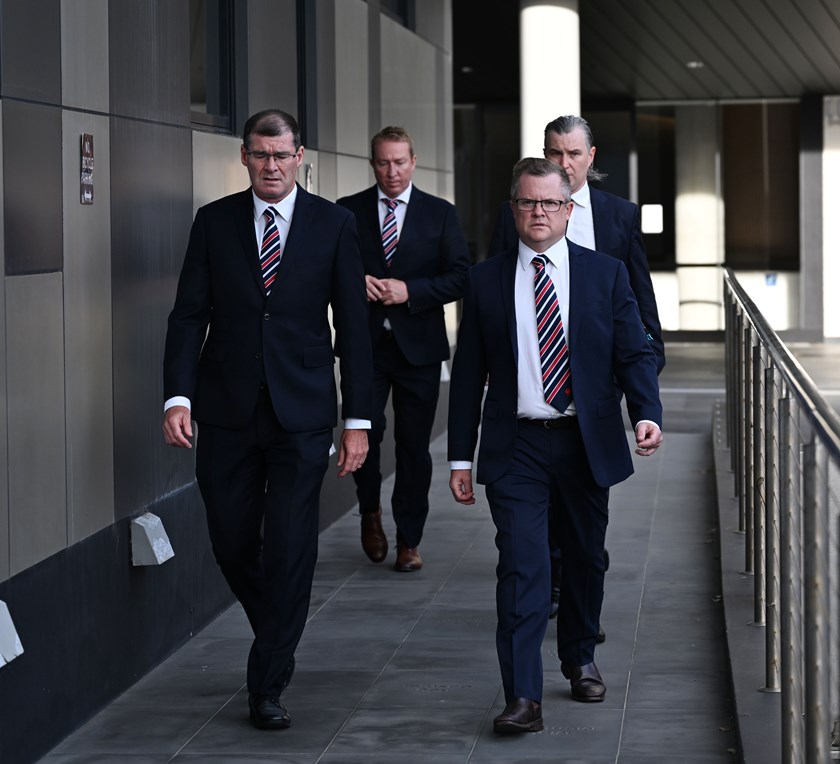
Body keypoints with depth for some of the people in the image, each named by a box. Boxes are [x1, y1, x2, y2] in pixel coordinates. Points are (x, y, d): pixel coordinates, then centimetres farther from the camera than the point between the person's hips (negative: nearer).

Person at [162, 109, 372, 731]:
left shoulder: (334, 224, 3)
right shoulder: (214, 222, 5)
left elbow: (352, 325, 3)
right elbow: (189, 314, 3)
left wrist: (358, 420, -1)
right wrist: (178, 396, -11)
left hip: (301, 413, -2)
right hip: (227, 411, 2)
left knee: (290, 549, -4)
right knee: (231, 542, 7)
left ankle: (268, 685, 7)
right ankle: (278, 641, 34)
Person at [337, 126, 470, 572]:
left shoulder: (440, 214, 6)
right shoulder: (347, 212, 7)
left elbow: (459, 277, 1)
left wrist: (410, 290, -13)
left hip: (418, 346, 0)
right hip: (365, 342, 0)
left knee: (414, 446, 3)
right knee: (364, 430, -10)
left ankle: (409, 541, 14)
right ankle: (370, 511, 19)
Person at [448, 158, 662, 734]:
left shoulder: (606, 273, 4)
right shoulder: (486, 281, 3)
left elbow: (635, 352, 1)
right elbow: (468, 374, 5)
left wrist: (647, 413, -19)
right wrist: (460, 457, 2)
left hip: (587, 444, 2)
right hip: (516, 448, -1)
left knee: (585, 558, 14)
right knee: (522, 565, -12)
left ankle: (580, 660, 38)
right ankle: (524, 698, -13)